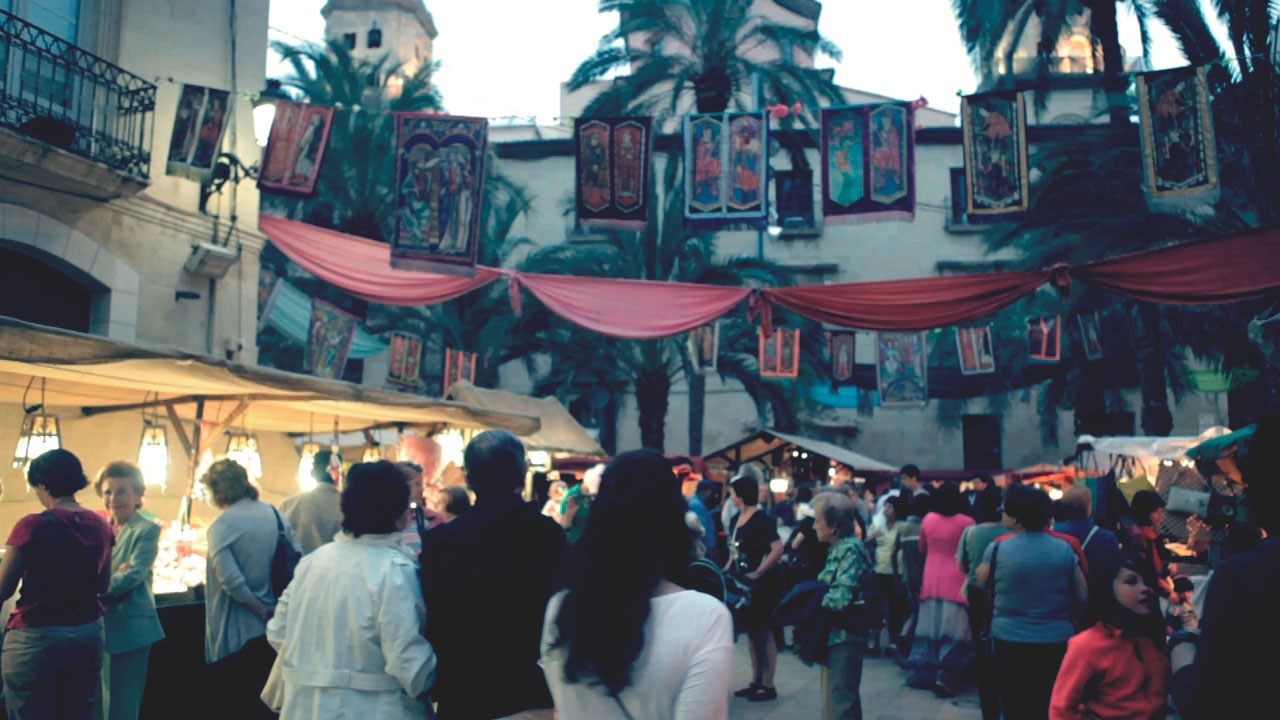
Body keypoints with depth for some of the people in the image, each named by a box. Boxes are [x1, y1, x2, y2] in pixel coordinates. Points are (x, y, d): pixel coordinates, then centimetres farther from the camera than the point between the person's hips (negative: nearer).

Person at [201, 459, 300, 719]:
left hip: (237, 633, -5)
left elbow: (229, 578, -22)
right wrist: (275, 607, 5)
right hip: (274, 630, 6)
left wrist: (261, 609, -11)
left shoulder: (222, 524, -14)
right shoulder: (277, 515, 2)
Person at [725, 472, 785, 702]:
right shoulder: (738, 519, 8)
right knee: (751, 631, 14)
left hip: (763, 584, -9)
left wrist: (757, 573, -24)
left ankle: (768, 686, 9)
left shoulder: (760, 519, -17)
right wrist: (727, 569, 7)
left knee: (764, 633, 0)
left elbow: (777, 550, -25)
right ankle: (756, 681, 24)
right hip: (745, 584, 9)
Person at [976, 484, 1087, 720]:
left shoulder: (997, 549, -12)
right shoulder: (1065, 549, -4)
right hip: (1057, 641, 2)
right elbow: (1082, 597, 2)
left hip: (1010, 641, -2)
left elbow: (981, 581, 3)